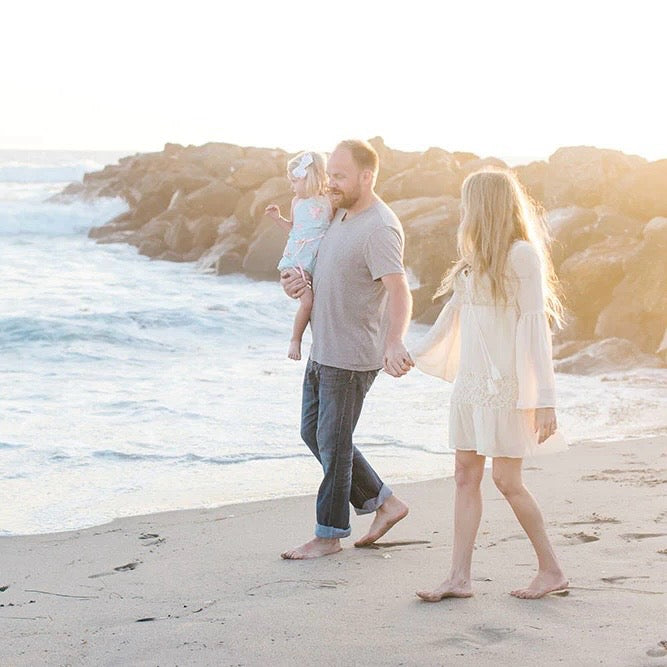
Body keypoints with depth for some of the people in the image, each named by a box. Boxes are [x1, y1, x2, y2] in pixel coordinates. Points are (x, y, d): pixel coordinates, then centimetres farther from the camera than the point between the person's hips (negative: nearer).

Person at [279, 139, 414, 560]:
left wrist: (394, 343, -48)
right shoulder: (342, 215, 11)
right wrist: (297, 281, 6)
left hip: (352, 357, -10)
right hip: (323, 350, 10)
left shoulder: (380, 229, -20)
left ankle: (330, 535, 15)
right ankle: (384, 502, 26)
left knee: (333, 443, 0)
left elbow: (400, 293, -32)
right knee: (313, 433, 17)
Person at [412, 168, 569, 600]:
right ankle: (460, 578, 6)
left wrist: (545, 399, -17)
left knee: (507, 480, -4)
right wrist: (415, 355, 36)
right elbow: (455, 316, 25)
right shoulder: (475, 260, 14)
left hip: (505, 385, -8)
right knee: (466, 476, 4)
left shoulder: (521, 255, -10)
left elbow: (535, 327, -14)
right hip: (471, 383, 8)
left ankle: (551, 570, 11)